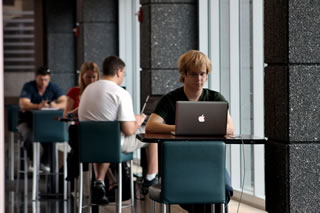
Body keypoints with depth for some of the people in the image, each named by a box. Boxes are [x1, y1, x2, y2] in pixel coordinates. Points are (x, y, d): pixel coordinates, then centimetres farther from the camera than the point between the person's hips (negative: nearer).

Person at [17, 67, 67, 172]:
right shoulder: (28, 87, -12)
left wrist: (56, 106, -37)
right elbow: (23, 105, -27)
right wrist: (38, 106, -47)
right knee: (28, 136, -33)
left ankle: (45, 162, -3)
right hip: (27, 121, -2)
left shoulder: (53, 87, -3)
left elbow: (66, 102, -13)